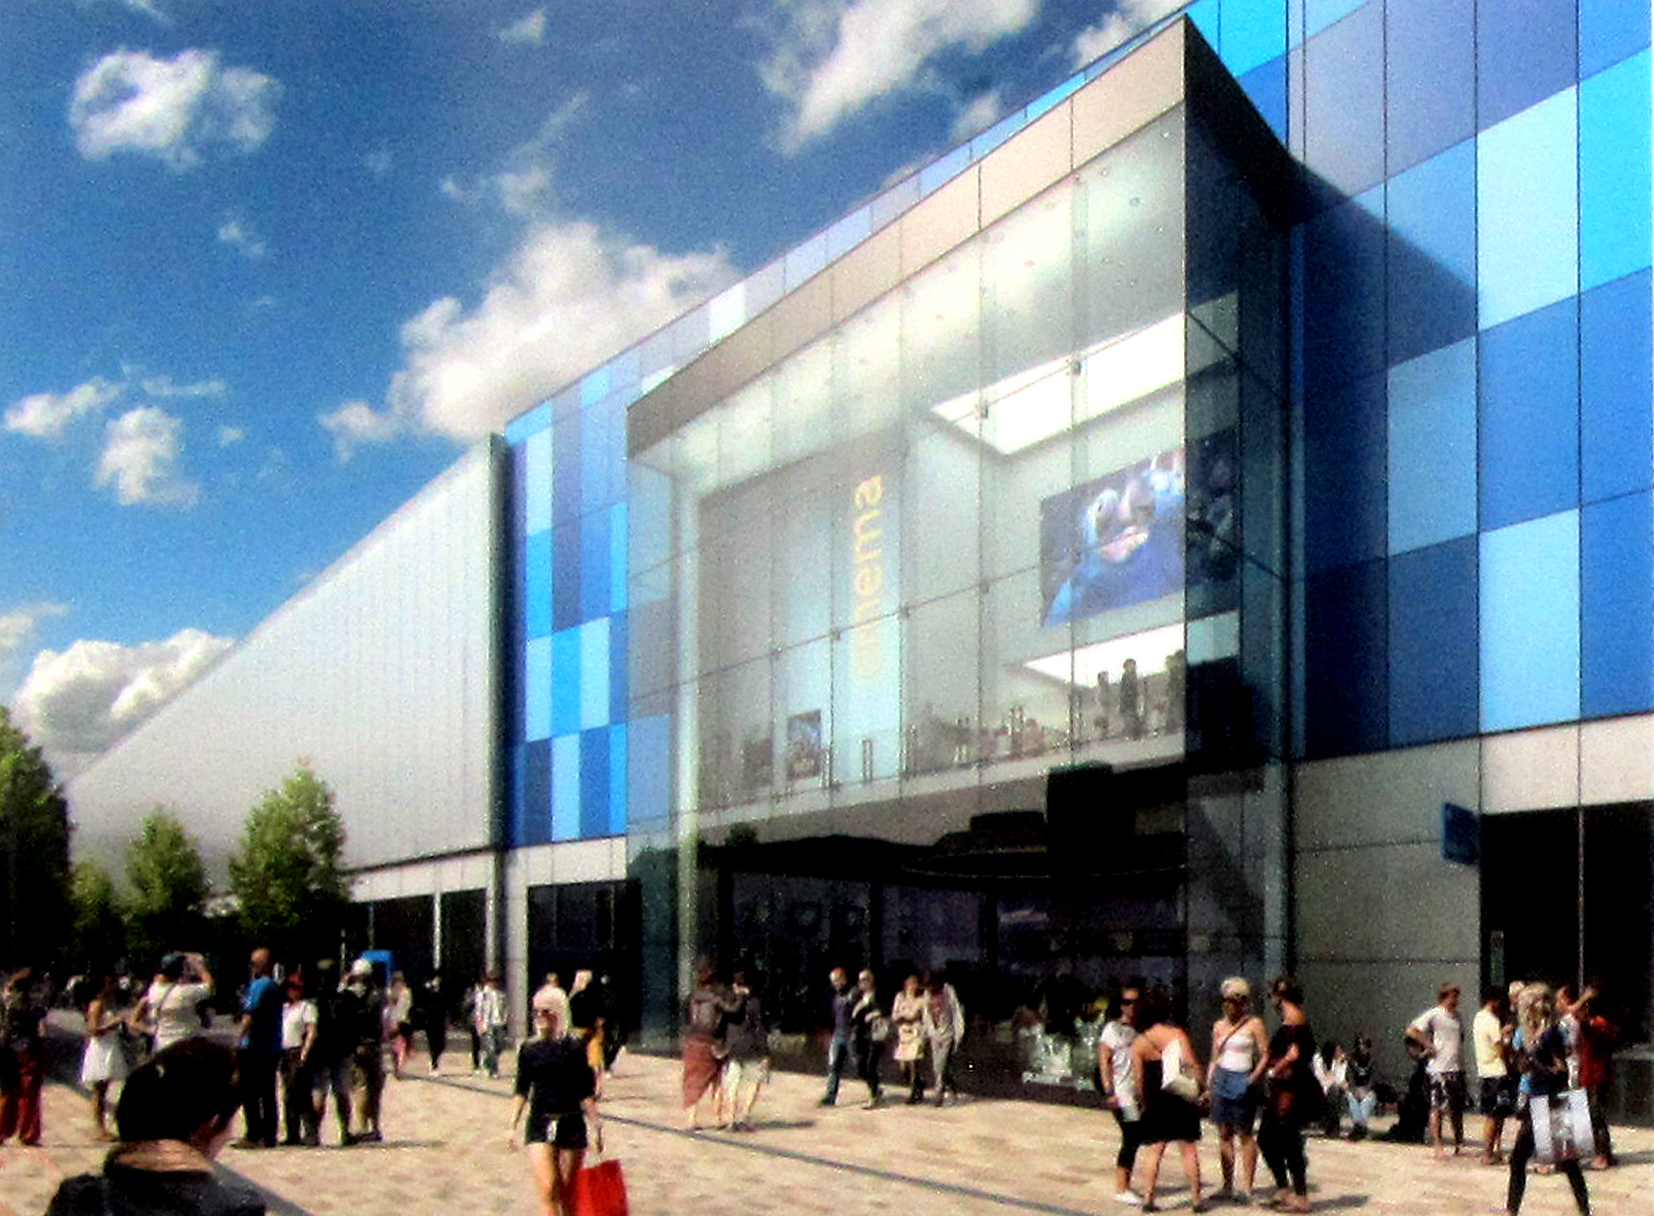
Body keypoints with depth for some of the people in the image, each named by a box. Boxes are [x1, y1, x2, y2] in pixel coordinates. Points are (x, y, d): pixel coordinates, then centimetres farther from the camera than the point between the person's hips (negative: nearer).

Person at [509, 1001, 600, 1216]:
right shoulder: (529, 1049, 4)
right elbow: (521, 1092, 10)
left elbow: (585, 1094, -1)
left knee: (568, 1194, 7)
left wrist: (596, 1127, -2)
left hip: (571, 1125, -1)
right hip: (539, 1125, 1)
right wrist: (512, 1126, 6)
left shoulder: (573, 1048, -3)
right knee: (547, 1190, -11)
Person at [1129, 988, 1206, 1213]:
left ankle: (1148, 1197, 0)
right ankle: (1196, 1199, 8)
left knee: (1153, 1150, 5)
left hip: (1155, 1102, 1)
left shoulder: (1139, 1042, 1)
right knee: (1188, 1149, 5)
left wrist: (1144, 1101, 10)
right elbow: (1191, 1064, -14)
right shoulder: (1176, 1033, -4)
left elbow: (1137, 1078, -1)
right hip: (1181, 1099, -1)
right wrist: (1201, 1088, -7)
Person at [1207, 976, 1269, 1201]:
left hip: (1241, 1081, -5)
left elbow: (1265, 1055, -6)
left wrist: (1254, 1078, -17)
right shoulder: (1219, 1025, 14)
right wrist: (1209, 1082, 9)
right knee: (1224, 1134, 5)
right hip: (1221, 1080, 5)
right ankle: (1227, 1185, 9)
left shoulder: (1254, 1024, -2)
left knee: (1244, 1133, -3)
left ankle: (1247, 1185, 0)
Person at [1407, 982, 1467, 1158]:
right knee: (1438, 1108, -3)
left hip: (1456, 1068, 7)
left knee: (1457, 1108, 12)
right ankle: (1438, 1146, 0)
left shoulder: (1456, 1015, 13)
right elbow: (1412, 1030, -15)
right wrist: (1429, 1046, -14)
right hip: (1440, 1069, -7)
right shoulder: (1434, 1014, -9)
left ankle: (1459, 1144, 24)